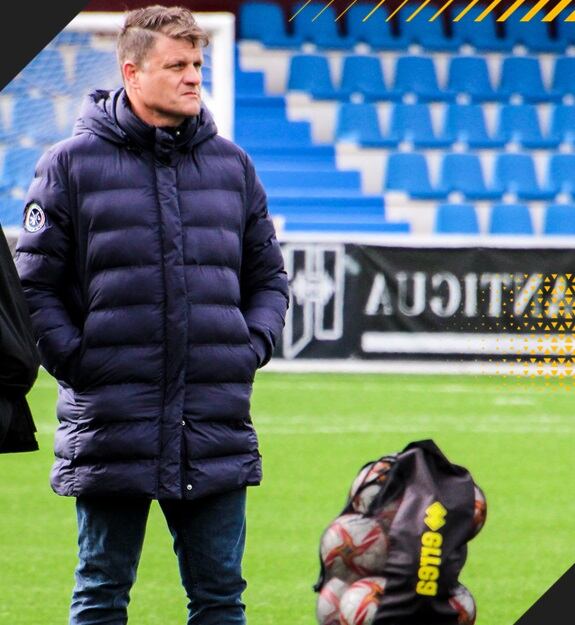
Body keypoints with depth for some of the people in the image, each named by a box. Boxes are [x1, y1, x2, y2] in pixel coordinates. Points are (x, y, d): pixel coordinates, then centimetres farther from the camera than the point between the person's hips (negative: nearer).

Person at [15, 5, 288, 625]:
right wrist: (76, 362, -10)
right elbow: (34, 285, -1)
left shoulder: (230, 164, 11)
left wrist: (252, 347, 4)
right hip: (110, 428, -3)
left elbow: (268, 276, 19)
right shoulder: (73, 164, -1)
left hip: (217, 428, 3)